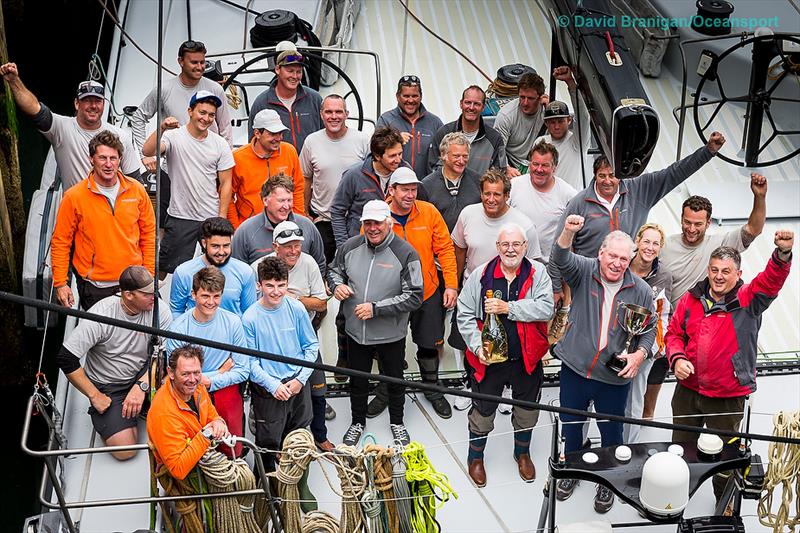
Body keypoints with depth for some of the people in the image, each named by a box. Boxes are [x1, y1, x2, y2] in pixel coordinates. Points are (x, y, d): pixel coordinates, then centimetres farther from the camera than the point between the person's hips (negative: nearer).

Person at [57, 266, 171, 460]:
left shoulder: (158, 309, -15)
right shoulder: (100, 315, -25)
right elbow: (66, 360, -22)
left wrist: (142, 386, -27)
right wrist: (95, 396, -16)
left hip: (142, 373, 3)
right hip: (108, 387, -3)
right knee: (125, 450, -19)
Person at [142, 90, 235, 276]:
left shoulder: (220, 144, 3)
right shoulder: (174, 136, -5)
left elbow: (225, 183, 5)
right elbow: (147, 151, -22)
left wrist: (221, 218, -2)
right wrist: (161, 129, -38)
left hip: (212, 218, 3)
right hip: (180, 217, -2)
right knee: (163, 267, 3)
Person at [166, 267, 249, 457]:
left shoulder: (233, 322, -4)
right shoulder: (178, 327, -10)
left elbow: (243, 371, -1)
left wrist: (210, 381, -14)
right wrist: (221, 371, -7)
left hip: (225, 390, 1)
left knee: (232, 452, -8)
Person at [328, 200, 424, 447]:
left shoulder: (405, 253, -17)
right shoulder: (350, 247, -6)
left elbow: (414, 297, -19)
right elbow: (334, 270, 14)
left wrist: (376, 308, -24)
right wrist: (337, 285, -10)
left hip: (391, 335, -2)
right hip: (356, 331, 3)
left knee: (394, 380, 19)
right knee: (357, 381, 20)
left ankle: (397, 422, 44)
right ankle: (358, 422, 44)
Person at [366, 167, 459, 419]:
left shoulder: (429, 212, -9)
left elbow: (444, 248, -2)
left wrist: (451, 284, -7)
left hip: (428, 293, 1)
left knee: (429, 344, 15)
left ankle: (432, 388, 37)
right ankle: (385, 392, 35)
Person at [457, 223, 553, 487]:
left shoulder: (538, 273, -8)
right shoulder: (481, 275, -7)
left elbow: (546, 308, -21)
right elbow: (465, 314, -3)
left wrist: (508, 308, -26)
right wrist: (477, 345, -14)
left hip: (527, 358, 1)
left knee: (527, 411, 20)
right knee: (483, 411, 14)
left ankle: (522, 452, 45)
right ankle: (475, 456, 37)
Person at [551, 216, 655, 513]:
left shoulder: (641, 291, -4)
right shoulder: (583, 272, -7)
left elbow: (649, 330, 5)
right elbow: (561, 260, -27)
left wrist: (640, 354, -15)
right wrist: (568, 232, -47)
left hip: (614, 377, 0)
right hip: (575, 369, 0)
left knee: (611, 432, 12)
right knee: (571, 425, 18)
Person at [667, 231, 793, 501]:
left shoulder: (749, 300, -9)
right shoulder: (691, 299, -1)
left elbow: (772, 279, -27)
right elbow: (674, 333, 6)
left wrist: (783, 253, -48)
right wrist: (677, 358, -14)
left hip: (728, 396, -3)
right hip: (688, 390, 3)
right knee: (681, 447, 19)